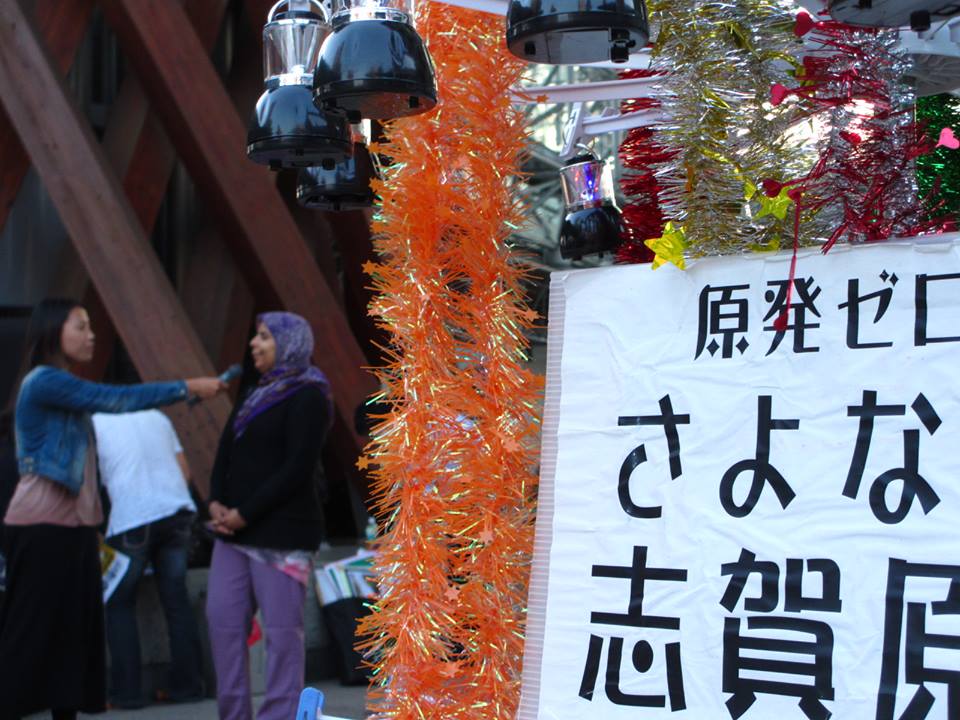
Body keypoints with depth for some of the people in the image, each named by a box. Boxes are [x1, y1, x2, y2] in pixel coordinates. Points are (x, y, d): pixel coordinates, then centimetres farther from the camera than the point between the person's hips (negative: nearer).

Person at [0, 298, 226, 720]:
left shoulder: (64, 387, 18)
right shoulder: (44, 382, -13)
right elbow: (116, 399, -19)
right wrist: (187, 387, -17)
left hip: (74, 527, 9)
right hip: (42, 528, -9)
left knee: (74, 630, 8)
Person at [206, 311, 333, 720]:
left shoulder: (307, 397, -6)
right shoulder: (258, 396, 20)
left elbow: (297, 468, -15)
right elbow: (226, 454, 17)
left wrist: (244, 514, -15)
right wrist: (217, 501, -2)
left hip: (281, 534, -8)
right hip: (235, 534, 9)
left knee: (281, 630, -6)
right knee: (223, 617, 5)